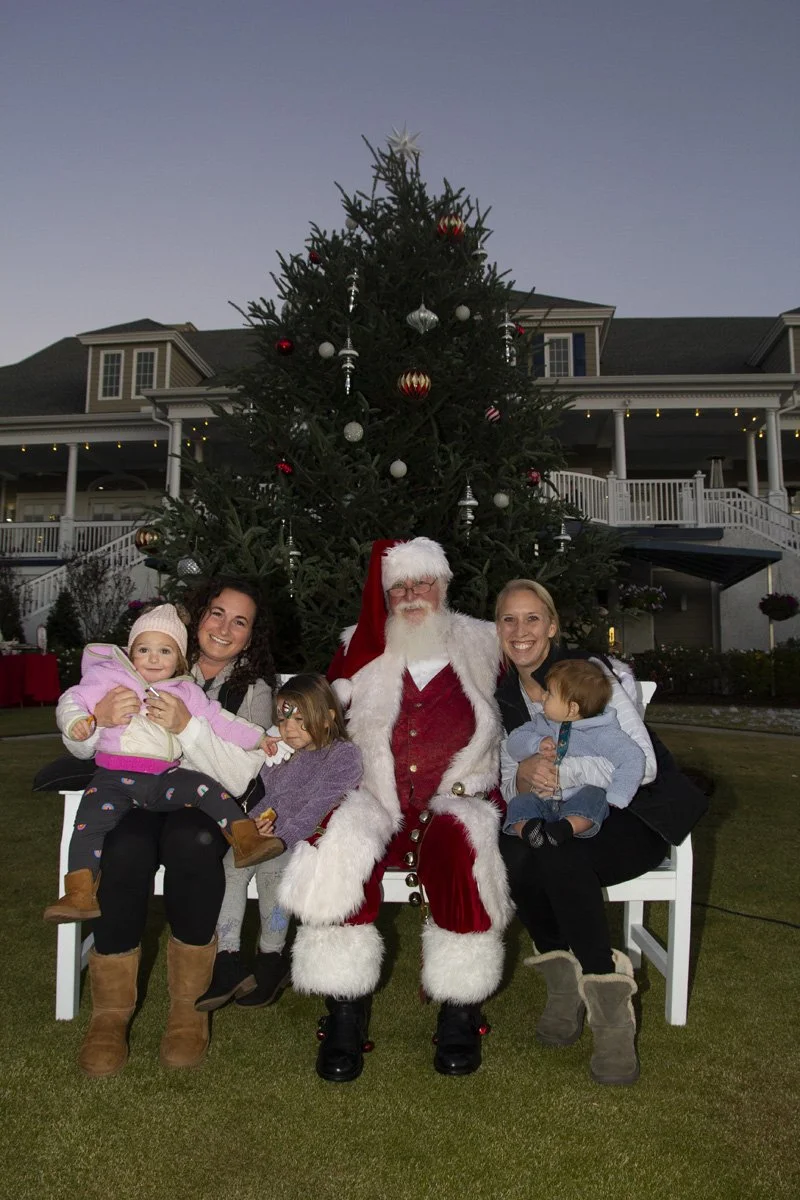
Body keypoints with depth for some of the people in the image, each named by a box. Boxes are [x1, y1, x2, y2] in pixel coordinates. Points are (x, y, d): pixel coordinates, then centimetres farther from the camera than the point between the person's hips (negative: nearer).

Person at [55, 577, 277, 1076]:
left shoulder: (254, 689, 3)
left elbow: (238, 778, -12)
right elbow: (79, 747, 2)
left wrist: (188, 726, -27)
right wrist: (100, 718, -22)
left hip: (206, 808, -1)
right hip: (136, 796, 1)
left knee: (188, 840, -35)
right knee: (126, 850, -33)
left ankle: (190, 1006, -17)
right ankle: (111, 1011, -13)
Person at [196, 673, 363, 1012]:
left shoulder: (344, 755, -2)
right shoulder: (280, 755, 21)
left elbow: (318, 807, -13)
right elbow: (269, 800, 19)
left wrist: (283, 837, -24)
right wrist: (260, 820, -6)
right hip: (270, 841, 6)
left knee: (269, 864, -32)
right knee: (230, 860, -22)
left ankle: (271, 957, -14)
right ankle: (228, 959, -23)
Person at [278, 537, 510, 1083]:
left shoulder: (484, 647, 13)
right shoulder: (361, 652, 15)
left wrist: (467, 785, 1)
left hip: (457, 801, -1)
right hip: (377, 801, 1)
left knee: (461, 840, -35)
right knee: (340, 847, -31)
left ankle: (462, 1016, -16)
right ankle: (345, 1018, -17)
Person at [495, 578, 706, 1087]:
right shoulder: (503, 700, 7)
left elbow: (640, 764, -19)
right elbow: (507, 788, 6)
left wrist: (560, 773, -30)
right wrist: (522, 778, -18)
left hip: (633, 819, -5)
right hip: (564, 826, 5)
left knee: (555, 852, -34)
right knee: (512, 854, -27)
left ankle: (610, 1006, -21)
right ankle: (564, 984, -8)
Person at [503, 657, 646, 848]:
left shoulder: (602, 734, -3)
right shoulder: (543, 724, 14)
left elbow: (633, 759, -11)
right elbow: (514, 743, 14)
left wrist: (614, 800, -17)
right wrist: (537, 742, -8)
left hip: (581, 803, -4)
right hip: (545, 801, 5)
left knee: (593, 796, -34)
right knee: (520, 803, -21)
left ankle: (567, 827, -54)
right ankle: (527, 828, -47)